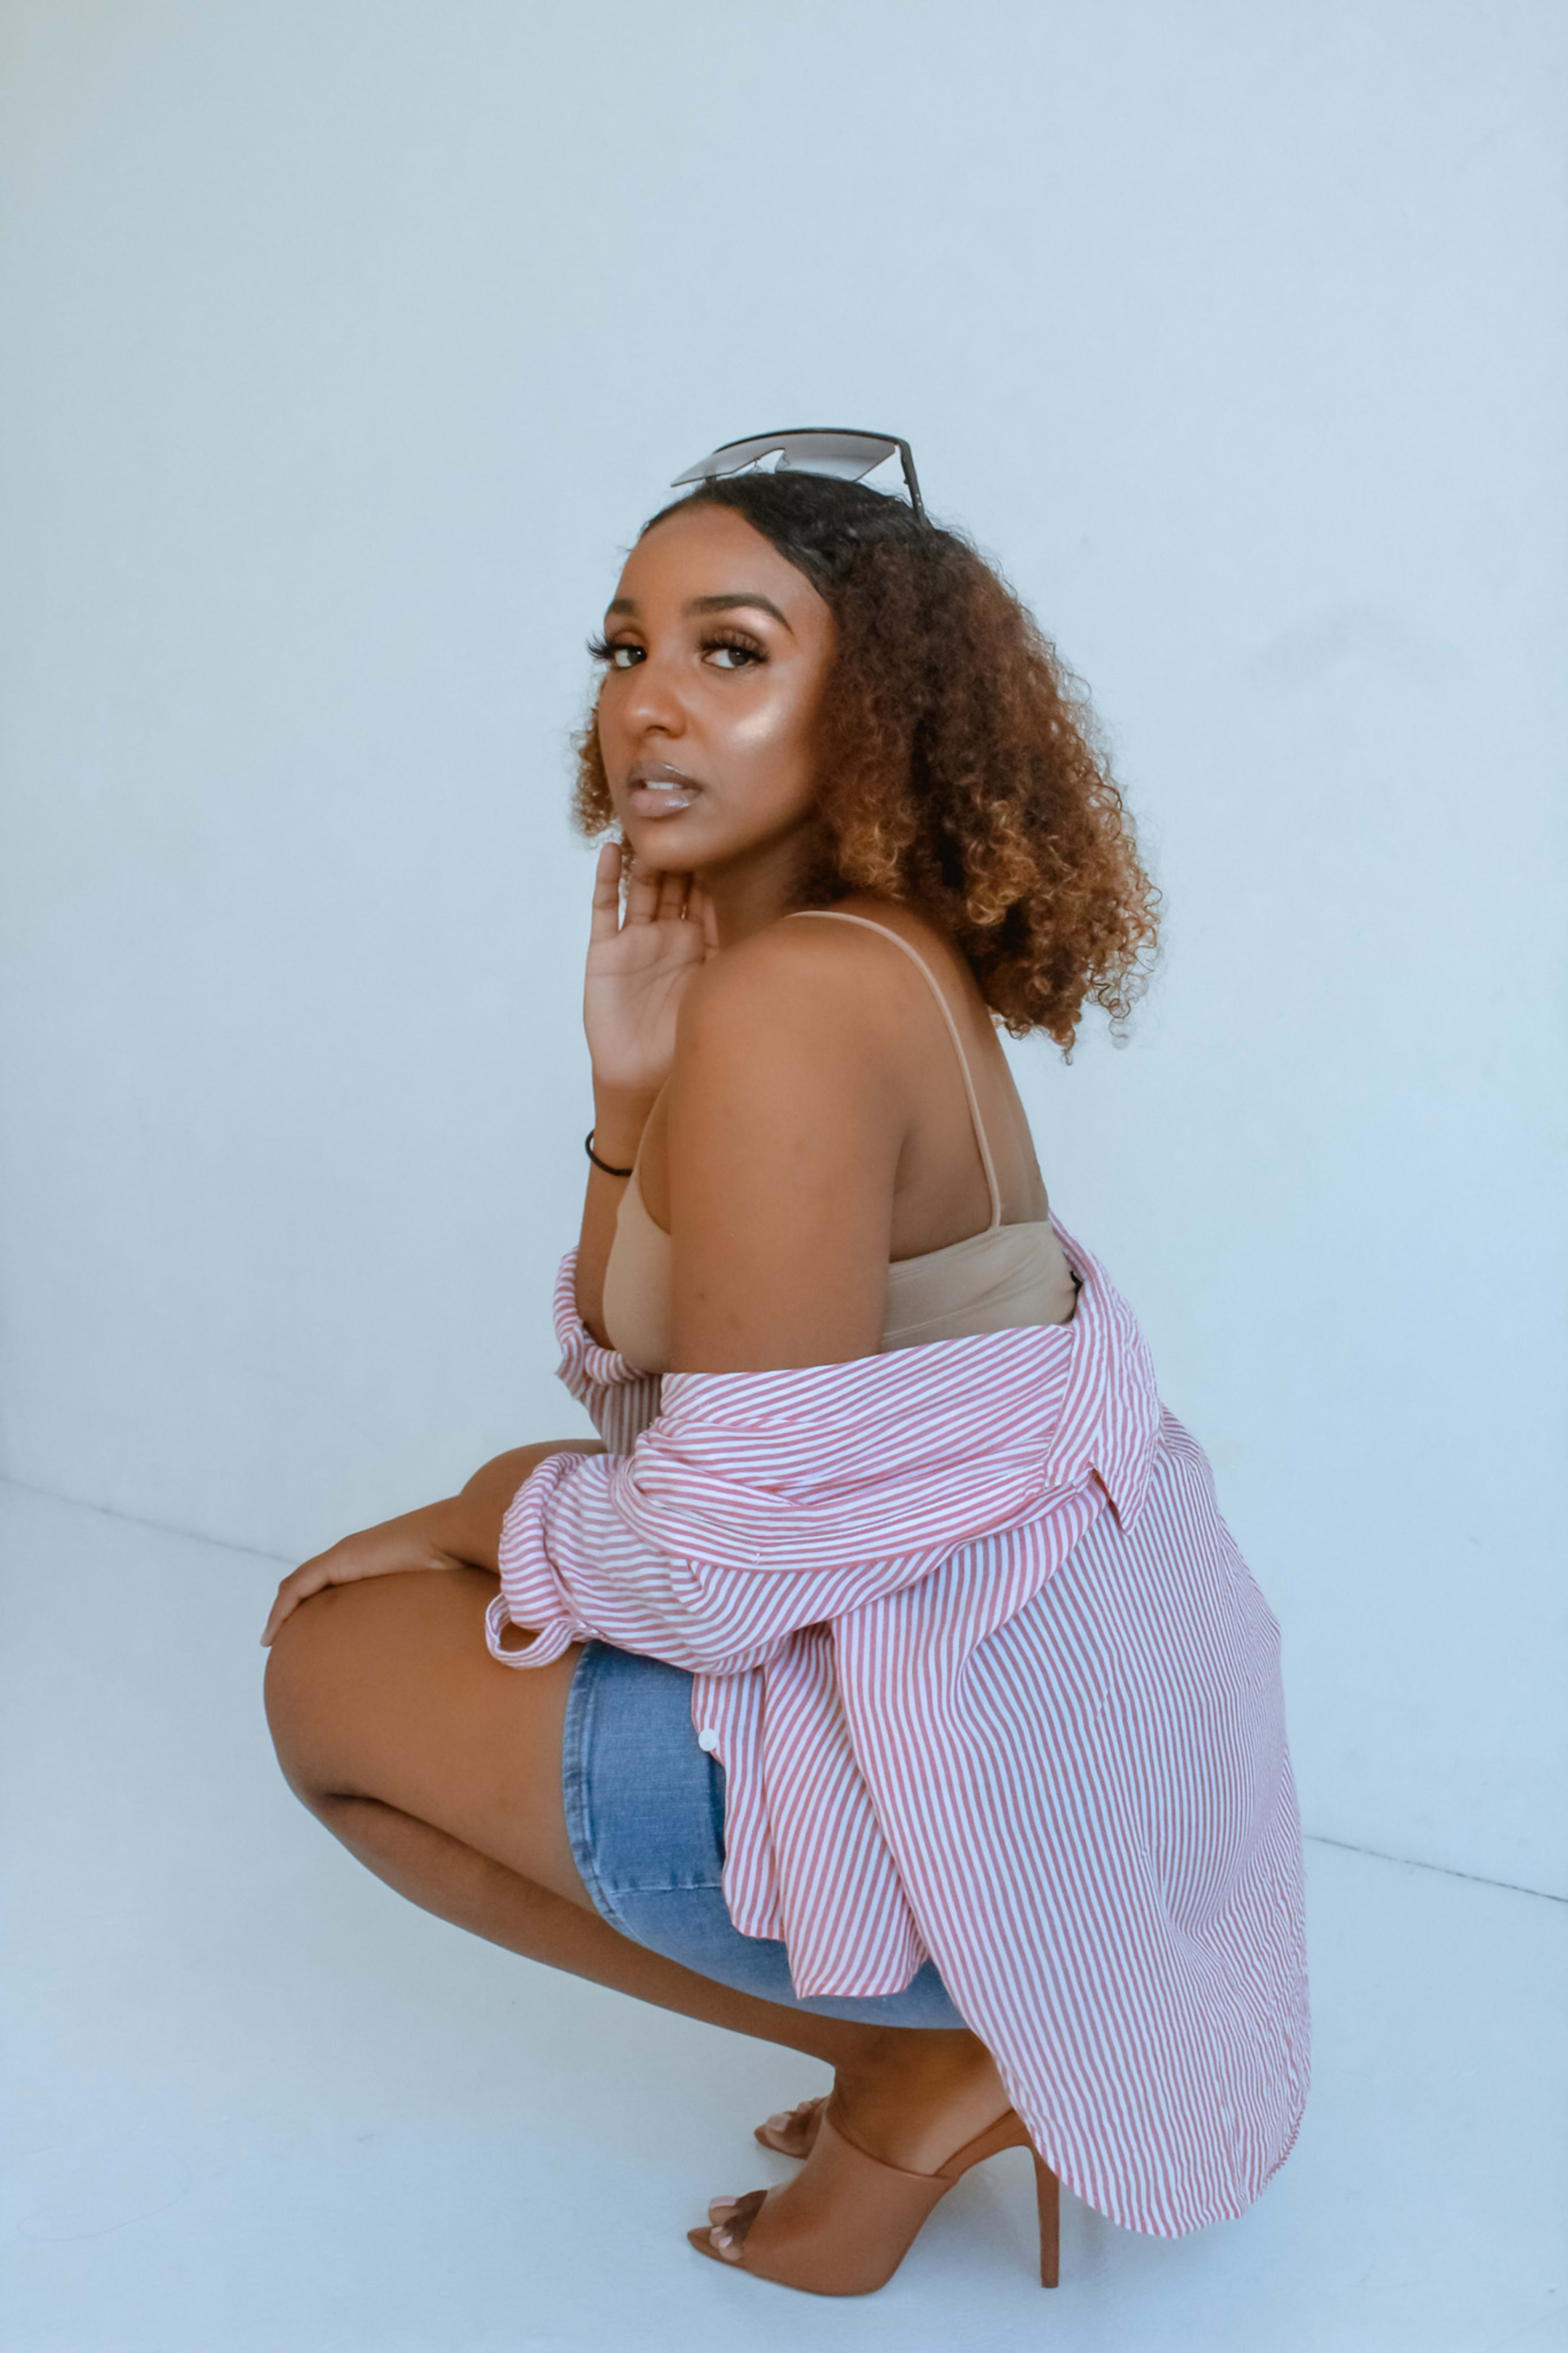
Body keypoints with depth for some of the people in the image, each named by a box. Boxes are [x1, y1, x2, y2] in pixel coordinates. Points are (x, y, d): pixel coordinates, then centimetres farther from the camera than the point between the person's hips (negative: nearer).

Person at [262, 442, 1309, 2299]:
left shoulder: (791, 1001, -23)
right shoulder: (894, 962, 8)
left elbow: (729, 1558, -23)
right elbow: (662, 1365, 10)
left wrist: (487, 1513, -4)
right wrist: (631, 1092, -4)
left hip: (961, 1775, -10)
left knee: (333, 1670, 3)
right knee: (442, 1598, 25)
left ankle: (917, 2075, 3)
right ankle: (962, 2045, 17)